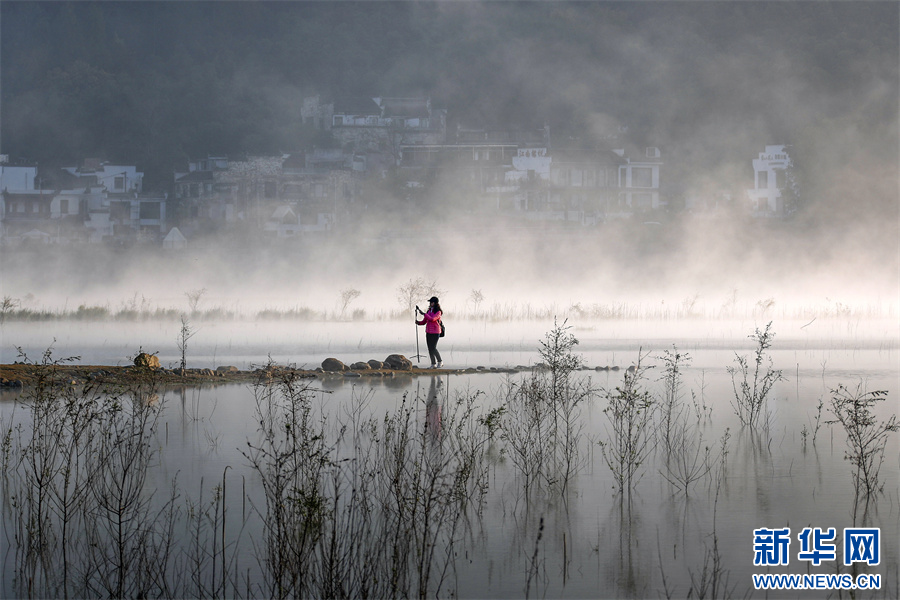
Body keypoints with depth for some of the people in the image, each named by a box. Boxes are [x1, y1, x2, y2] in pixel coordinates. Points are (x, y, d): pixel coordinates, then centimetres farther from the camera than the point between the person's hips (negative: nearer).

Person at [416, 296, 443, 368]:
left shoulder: (438, 312, -7)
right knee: (430, 349, 4)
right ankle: (433, 364, 9)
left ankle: (440, 362, 4)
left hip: (435, 332, -7)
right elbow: (424, 321, 15)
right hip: (428, 332, 7)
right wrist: (418, 322, -5)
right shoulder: (429, 311, 14)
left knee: (433, 348, -12)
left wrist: (423, 314, -18)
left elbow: (432, 319, -23)